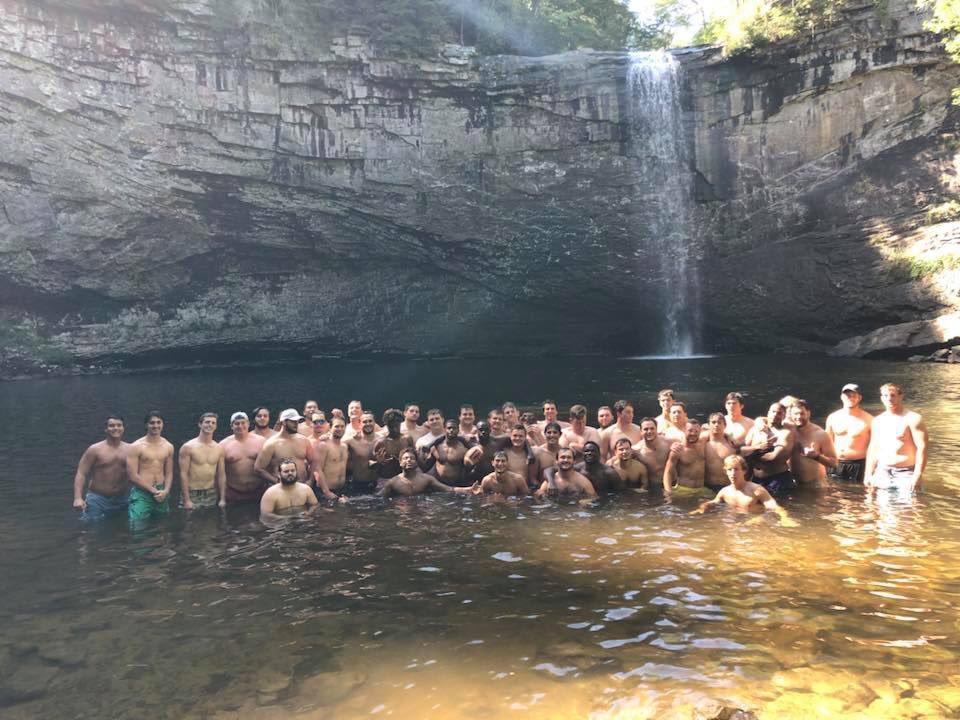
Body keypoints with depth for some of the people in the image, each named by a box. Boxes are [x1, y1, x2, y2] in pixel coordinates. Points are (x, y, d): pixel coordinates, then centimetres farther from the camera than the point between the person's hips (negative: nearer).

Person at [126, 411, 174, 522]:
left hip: (161, 494, 4)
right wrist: (154, 491, -12)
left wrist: (165, 491, -6)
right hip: (141, 493, -4)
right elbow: (132, 475, -9)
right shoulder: (136, 446, -5)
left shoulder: (168, 447, 9)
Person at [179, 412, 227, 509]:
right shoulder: (188, 447, -6)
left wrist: (223, 499, 3)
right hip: (192, 494, -4)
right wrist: (186, 500, -13)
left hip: (211, 494, 4)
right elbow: (183, 474, -8)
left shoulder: (219, 448, 5)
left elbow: (221, 475, 8)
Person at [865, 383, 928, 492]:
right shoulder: (877, 421, 11)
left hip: (905, 474, -5)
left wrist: (917, 475, -21)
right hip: (882, 473, 5)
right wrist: (869, 474, 7)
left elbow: (922, 448, -13)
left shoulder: (913, 419, -7)